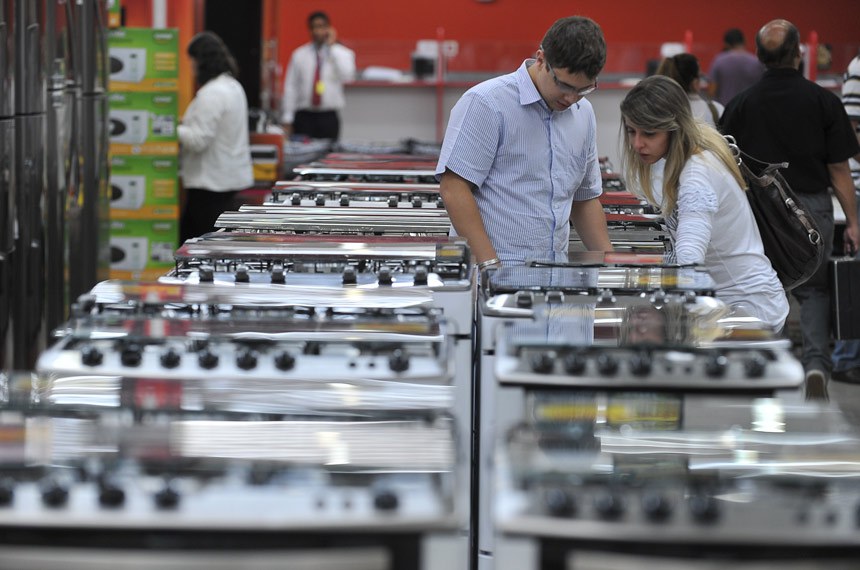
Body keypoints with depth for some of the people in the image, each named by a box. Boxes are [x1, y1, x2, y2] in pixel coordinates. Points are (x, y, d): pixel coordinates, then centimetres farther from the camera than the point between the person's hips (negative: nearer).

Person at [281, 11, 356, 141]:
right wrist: (287, 119, 2)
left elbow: (347, 76, -16)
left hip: (329, 117, -1)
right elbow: (290, 86, 7)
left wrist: (332, 47, -12)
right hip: (304, 116, 1)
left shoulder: (342, 53, 4)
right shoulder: (299, 54, 7)